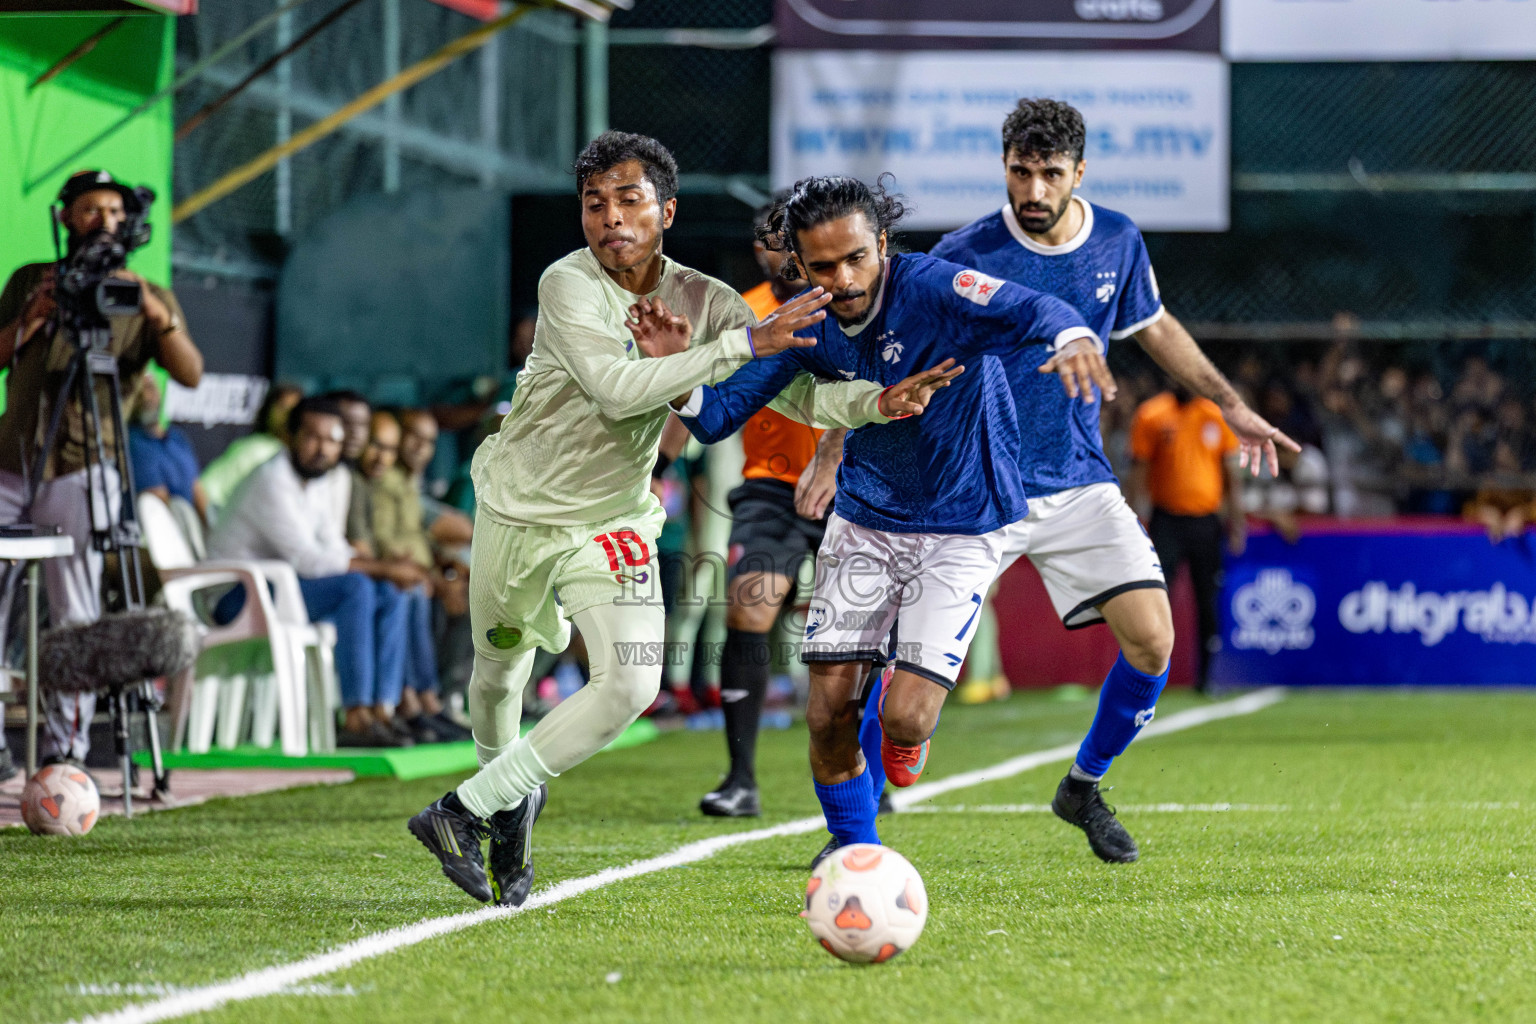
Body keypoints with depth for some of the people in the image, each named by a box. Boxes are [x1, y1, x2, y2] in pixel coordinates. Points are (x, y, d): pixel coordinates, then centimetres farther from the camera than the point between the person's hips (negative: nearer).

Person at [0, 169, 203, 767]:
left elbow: (191, 376, -6)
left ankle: (65, 747, -5)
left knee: (75, 619, -8)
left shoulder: (145, 298, 7)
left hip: (81, 472, -3)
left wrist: (158, 316, -22)